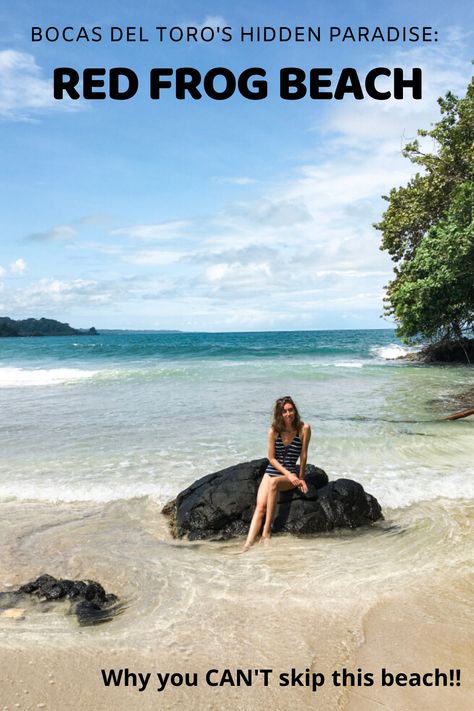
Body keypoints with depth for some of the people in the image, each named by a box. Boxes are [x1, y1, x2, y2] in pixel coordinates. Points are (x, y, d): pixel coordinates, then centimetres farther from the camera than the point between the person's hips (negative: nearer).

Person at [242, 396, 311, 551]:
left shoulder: (304, 429, -9)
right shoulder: (274, 430, -4)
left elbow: (303, 455, -4)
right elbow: (271, 458, -1)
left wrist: (300, 478, -2)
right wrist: (288, 474, -11)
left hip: (291, 474, -3)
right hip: (271, 471, 3)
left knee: (273, 482, -36)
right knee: (260, 506, -19)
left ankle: (266, 532, -33)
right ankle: (248, 544, -27)